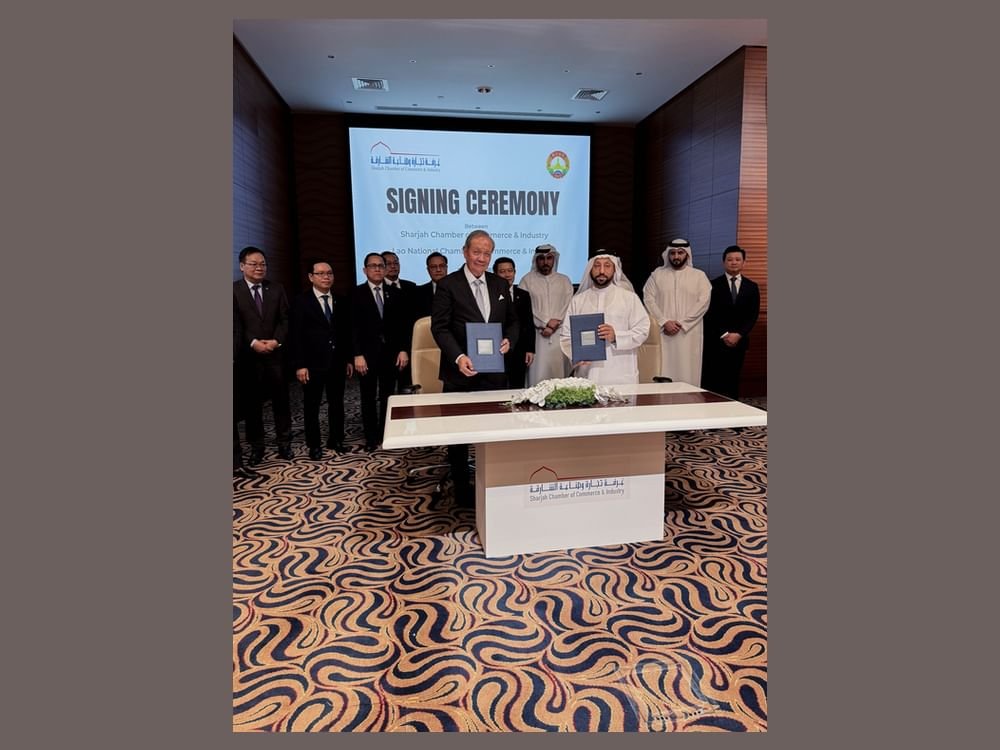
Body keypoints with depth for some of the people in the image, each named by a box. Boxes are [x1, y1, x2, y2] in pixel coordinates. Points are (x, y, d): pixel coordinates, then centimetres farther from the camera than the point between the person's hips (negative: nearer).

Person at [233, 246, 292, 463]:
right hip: (248, 355, -2)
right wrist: (253, 342, -15)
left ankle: (284, 443, 17)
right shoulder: (234, 289, 1)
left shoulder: (276, 289, 9)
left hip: (275, 353, 2)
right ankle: (256, 447, 17)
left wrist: (276, 341, -11)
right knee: (252, 402, 5)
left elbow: (285, 319, 3)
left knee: (281, 399, 6)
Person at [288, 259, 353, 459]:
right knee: (312, 406, 6)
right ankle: (314, 445, 18)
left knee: (337, 404, 11)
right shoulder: (301, 302, -3)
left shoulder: (340, 302, 9)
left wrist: (349, 359, 7)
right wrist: (299, 365, -13)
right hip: (312, 363, -3)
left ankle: (336, 439, 25)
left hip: (337, 362, 4)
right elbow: (295, 335, -8)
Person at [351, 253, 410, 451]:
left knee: (388, 397, 6)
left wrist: (403, 349, -1)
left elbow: (401, 324, 8)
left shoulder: (393, 294, 10)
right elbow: (354, 326, -5)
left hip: (391, 352, 3)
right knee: (368, 398, 5)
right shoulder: (357, 293, 0)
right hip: (367, 353, -2)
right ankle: (371, 437, 15)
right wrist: (357, 355, -12)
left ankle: (386, 434, 17)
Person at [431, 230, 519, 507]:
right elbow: (439, 327, -9)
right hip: (461, 371, -3)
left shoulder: (500, 284, 10)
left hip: (494, 371, 4)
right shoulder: (448, 285, -4)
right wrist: (459, 357, -22)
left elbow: (512, 321, 16)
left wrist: (509, 340, -5)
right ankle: (461, 489, 24)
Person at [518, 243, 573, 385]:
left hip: (559, 335, 2)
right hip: (537, 335, -2)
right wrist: (546, 322, -10)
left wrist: (554, 325, -8)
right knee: (538, 375, -5)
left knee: (559, 371, -1)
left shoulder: (564, 280, 13)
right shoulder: (527, 280, 5)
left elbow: (568, 307, 5)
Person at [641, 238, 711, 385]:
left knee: (687, 371, -1)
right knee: (664, 370, -2)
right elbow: (649, 299, -1)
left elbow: (703, 302, -3)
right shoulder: (657, 274, 9)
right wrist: (664, 322, -12)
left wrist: (682, 323, -12)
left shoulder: (699, 275, 8)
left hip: (689, 333, 0)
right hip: (663, 332, 0)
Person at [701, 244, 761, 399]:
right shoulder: (714, 285, 2)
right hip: (715, 340, -2)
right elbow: (710, 314, -3)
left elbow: (753, 315, 4)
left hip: (739, 341, 2)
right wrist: (724, 335, -9)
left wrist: (738, 334, -8)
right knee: (711, 380, -5)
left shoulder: (752, 287, 10)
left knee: (733, 379, 4)